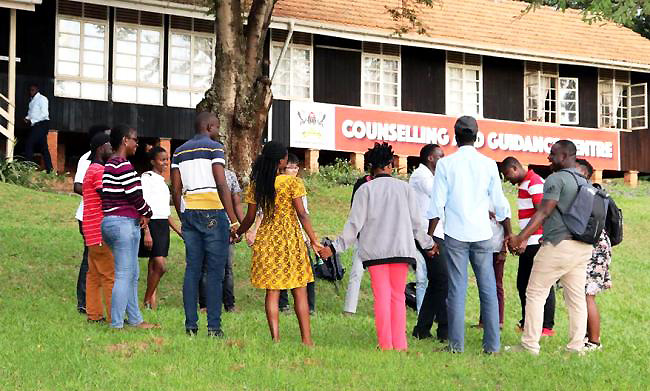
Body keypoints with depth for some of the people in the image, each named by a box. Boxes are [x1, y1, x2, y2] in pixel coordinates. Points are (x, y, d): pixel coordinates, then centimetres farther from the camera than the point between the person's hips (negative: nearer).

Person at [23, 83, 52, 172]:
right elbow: (31, 112, 25)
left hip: (42, 124, -9)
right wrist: (27, 118, 2)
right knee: (43, 148, 8)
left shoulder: (42, 99, -10)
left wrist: (32, 121, -19)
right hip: (35, 125, 9)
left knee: (29, 145, -13)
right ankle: (49, 169, 10)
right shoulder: (32, 100, 16)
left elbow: (44, 114, -18)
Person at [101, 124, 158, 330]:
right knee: (124, 275, -6)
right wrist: (147, 213, 2)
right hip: (124, 223, -10)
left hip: (109, 221, 10)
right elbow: (135, 195, -17)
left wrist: (141, 214, 7)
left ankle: (135, 319, 22)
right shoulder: (124, 166, -15)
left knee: (132, 273, 17)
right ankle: (116, 324, -5)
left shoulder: (109, 166, 16)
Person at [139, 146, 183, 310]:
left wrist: (179, 231, 23)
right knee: (160, 265, -15)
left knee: (154, 265, 6)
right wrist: (146, 232, -20)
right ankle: (148, 300, -3)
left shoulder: (162, 181, 20)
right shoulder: (147, 177, -5)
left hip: (164, 225, 8)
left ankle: (152, 301, 7)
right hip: (152, 224, -8)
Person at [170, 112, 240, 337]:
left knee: (192, 270, 7)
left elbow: (176, 190, 13)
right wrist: (233, 219, -11)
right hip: (213, 211, -6)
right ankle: (214, 327, -6)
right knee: (214, 271, -4)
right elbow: (221, 185, -12)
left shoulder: (180, 152, 16)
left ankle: (191, 325, 5)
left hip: (189, 211, 6)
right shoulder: (214, 147, -3)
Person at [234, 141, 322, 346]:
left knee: (272, 291, 7)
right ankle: (306, 338, 6)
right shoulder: (293, 182, -9)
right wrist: (314, 240, -8)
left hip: (266, 239, 3)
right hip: (291, 238, -3)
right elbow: (302, 214, -12)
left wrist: (237, 233, 23)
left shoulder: (256, 185, 2)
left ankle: (275, 337, 2)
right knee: (299, 292, 5)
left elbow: (250, 218, 6)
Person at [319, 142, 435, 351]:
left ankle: (386, 344, -2)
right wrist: (428, 245, 23)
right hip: (401, 248, 1)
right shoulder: (404, 188, 4)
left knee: (382, 297, 1)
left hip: (374, 251, -1)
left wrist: (335, 248, 3)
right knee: (398, 296, 8)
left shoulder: (365, 189, -1)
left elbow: (354, 224, -4)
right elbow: (417, 222, 8)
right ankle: (400, 344, 2)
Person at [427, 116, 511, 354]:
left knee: (457, 290, 2)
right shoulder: (489, 164, 3)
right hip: (482, 235, 1)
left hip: (455, 234, -1)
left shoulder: (446, 164, -2)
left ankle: (457, 344, 1)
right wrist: (508, 233, 19)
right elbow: (500, 203, 8)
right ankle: (492, 345, 5)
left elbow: (437, 204, -3)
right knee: (488, 290, 6)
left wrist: (430, 236, 5)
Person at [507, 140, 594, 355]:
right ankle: (577, 346, 9)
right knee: (576, 298, 9)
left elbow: (544, 212, -16)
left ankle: (530, 345, 0)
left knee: (535, 294, 0)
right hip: (583, 246, 8)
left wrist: (521, 237, -18)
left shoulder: (556, 179, -9)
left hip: (559, 245, -8)